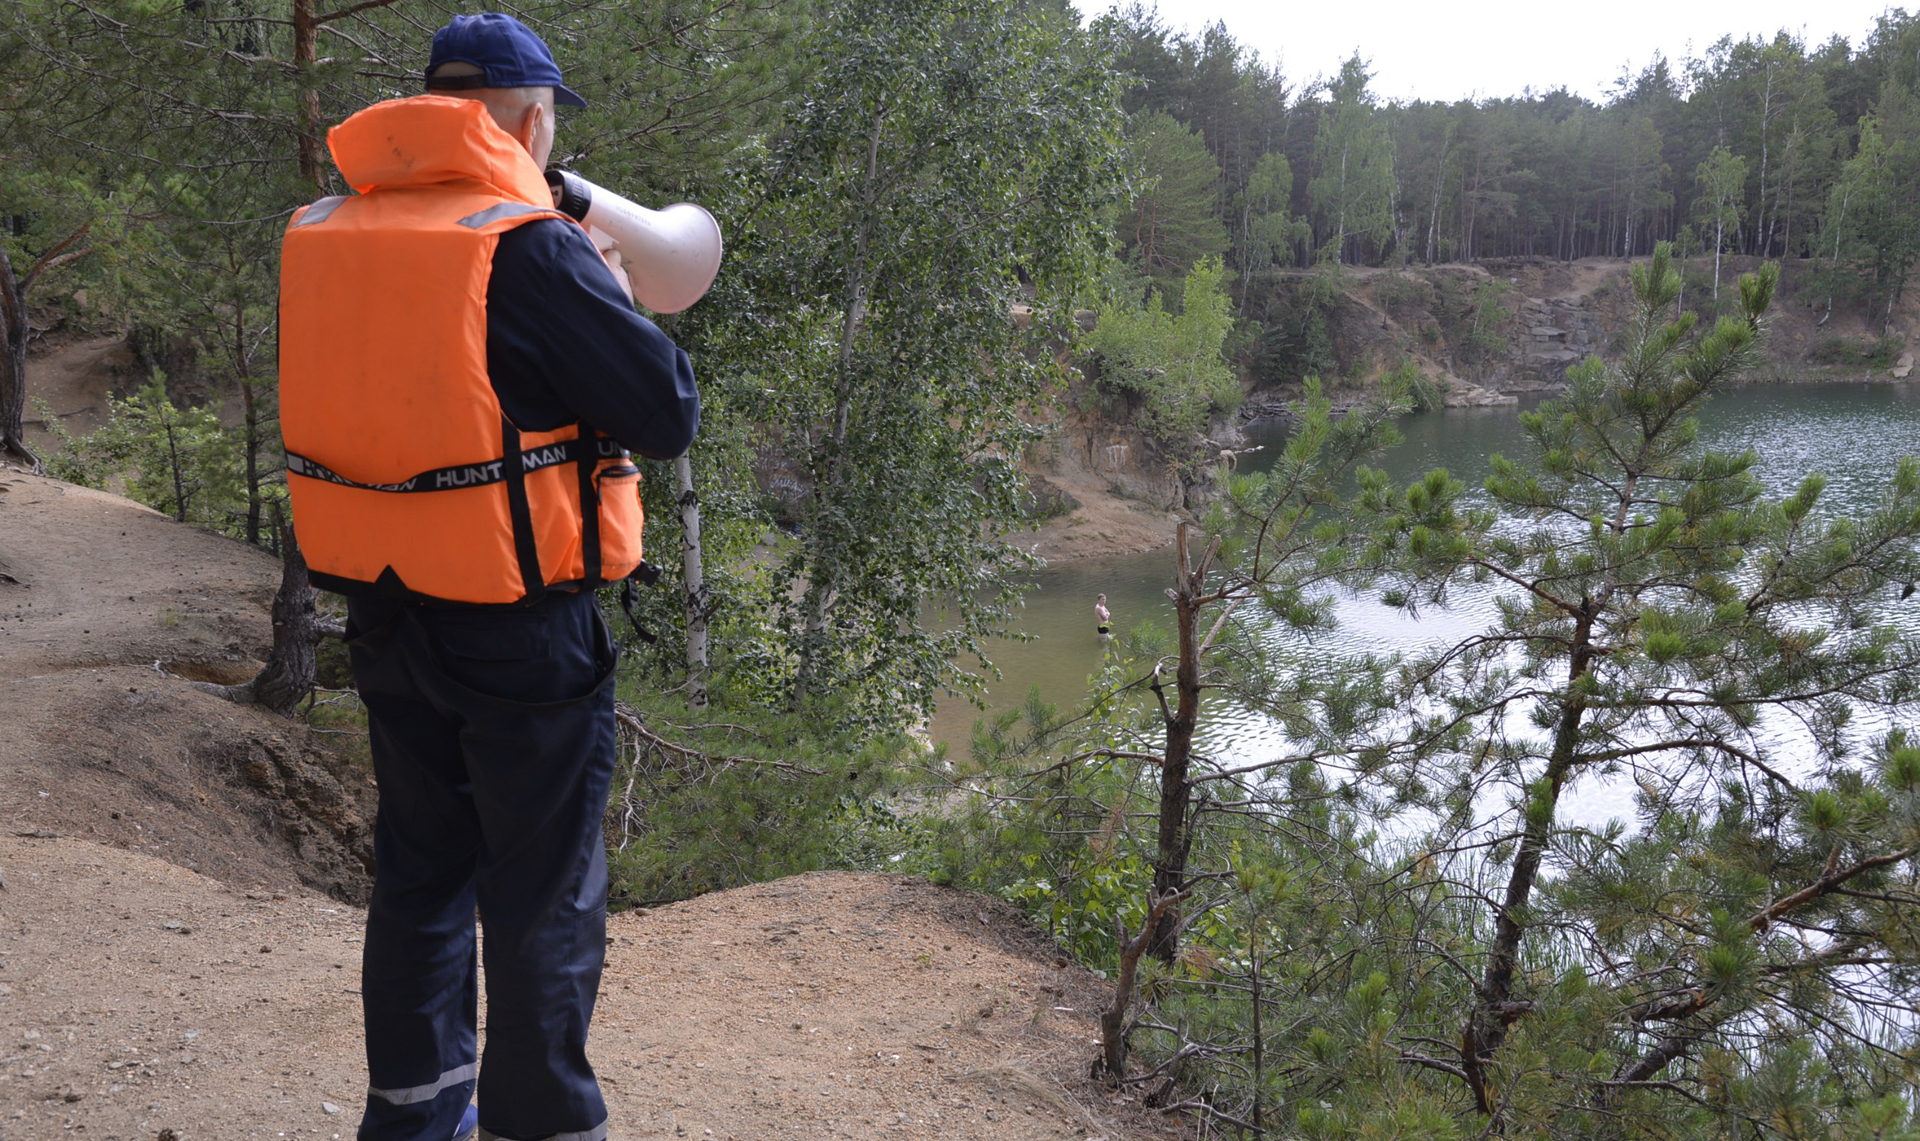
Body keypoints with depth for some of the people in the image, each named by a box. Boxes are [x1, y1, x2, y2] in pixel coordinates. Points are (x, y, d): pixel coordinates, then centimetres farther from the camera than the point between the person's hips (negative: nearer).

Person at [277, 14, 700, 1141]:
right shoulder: (530, 248, -18)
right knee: (545, 898, 7)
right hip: (521, 629, -6)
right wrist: (612, 300, 2)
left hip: (384, 614, 7)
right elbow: (669, 412, -17)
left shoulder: (321, 235, 2)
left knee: (420, 867, 21)